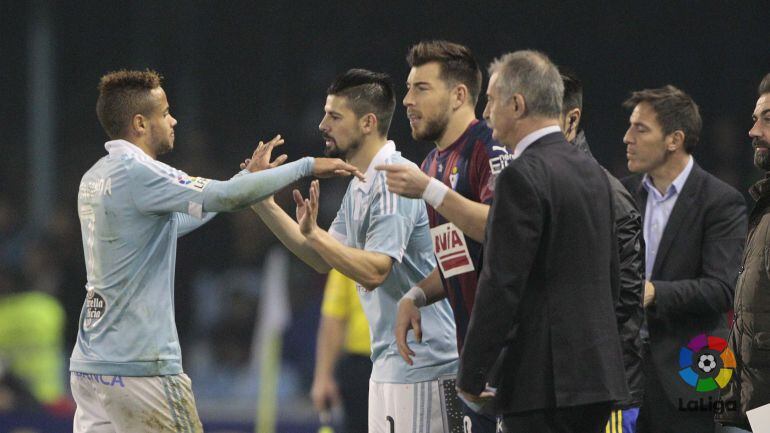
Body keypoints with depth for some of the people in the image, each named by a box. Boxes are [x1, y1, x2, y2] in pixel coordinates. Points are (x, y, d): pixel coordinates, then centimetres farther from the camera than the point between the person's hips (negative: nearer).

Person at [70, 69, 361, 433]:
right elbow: (226, 198, -22)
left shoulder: (95, 179, 15)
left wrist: (248, 176, 29)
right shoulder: (138, 173, -14)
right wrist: (306, 166, -13)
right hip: (139, 369, -8)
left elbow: (173, 222, 27)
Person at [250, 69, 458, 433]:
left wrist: (313, 233, -31)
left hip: (418, 361, -10)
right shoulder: (359, 184, 15)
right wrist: (264, 204, 14)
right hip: (387, 362, 10)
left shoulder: (393, 182, -17)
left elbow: (373, 271, -26)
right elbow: (324, 260, 19)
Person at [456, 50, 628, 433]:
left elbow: (501, 284, -17)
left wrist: (471, 375, -11)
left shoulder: (523, 176, -13)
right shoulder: (592, 171, 14)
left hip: (543, 381, -9)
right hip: (596, 371, 9)